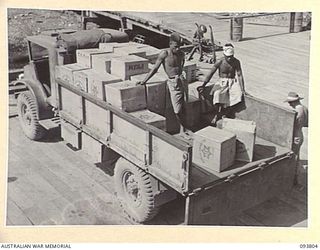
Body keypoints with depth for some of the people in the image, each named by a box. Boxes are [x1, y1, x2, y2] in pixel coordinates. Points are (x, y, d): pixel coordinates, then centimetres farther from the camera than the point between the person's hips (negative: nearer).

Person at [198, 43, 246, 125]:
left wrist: (242, 89, -14)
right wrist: (203, 85, -9)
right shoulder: (220, 62, -10)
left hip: (233, 82, 2)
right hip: (222, 82, -2)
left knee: (238, 94, -24)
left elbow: (239, 75, -8)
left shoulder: (236, 62, -7)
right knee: (219, 94, -33)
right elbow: (210, 73, -7)